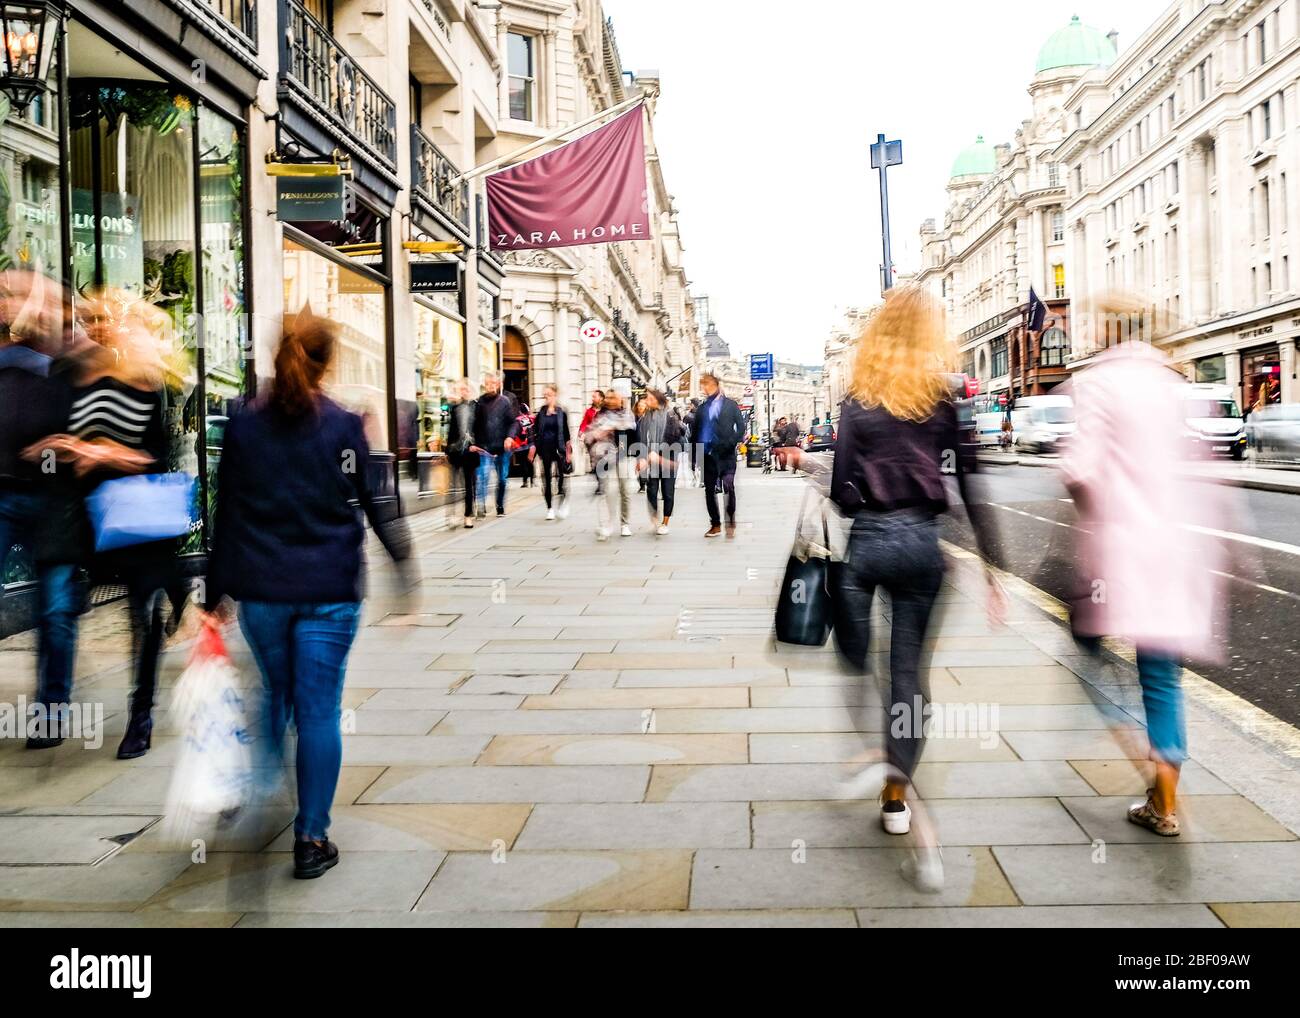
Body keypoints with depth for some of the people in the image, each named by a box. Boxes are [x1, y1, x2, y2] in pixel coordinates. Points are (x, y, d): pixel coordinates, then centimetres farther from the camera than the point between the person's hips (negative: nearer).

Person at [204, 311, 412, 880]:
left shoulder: (243, 427, 1)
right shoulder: (346, 427, -6)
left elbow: (225, 518, 4)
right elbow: (380, 508, -5)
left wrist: (215, 595, 10)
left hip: (260, 589, 3)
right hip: (330, 592, -2)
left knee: (275, 695, 22)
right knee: (319, 710, 3)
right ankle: (311, 840, 7)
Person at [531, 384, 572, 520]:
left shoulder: (561, 413, 2)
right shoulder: (541, 413, 5)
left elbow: (566, 433, 4)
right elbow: (535, 432, 8)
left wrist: (568, 451, 2)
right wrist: (533, 447, 1)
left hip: (558, 447, -2)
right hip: (545, 448, 2)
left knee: (560, 475, -12)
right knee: (546, 477, 3)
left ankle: (563, 501, 8)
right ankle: (550, 508, 11)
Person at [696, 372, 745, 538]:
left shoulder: (730, 405, 7)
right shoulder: (701, 408, 16)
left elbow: (741, 427, 2)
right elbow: (696, 431, 16)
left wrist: (731, 443, -13)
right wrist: (696, 454, 7)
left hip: (726, 454, -4)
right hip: (708, 454, 4)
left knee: (728, 486, -15)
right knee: (709, 490, 4)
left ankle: (731, 523, -6)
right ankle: (715, 524, 13)